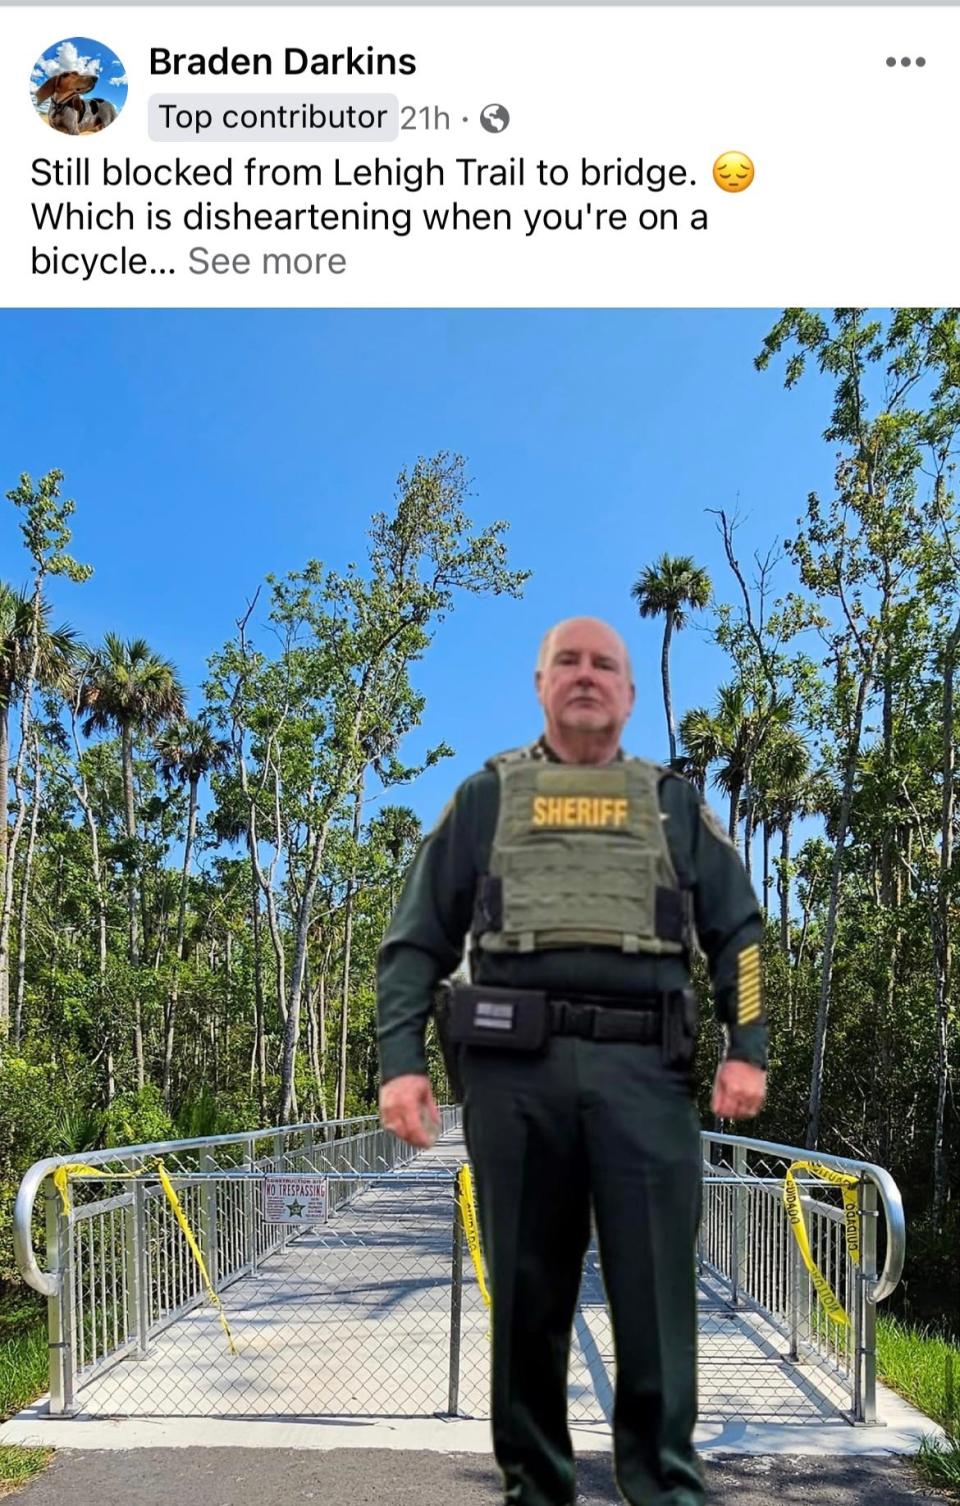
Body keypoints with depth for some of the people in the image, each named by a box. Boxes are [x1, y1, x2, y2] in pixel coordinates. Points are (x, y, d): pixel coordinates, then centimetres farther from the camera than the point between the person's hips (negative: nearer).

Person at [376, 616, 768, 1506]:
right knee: (527, 1294, 7)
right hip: (515, 1067, 0)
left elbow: (738, 933, 14)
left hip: (643, 1069, 0)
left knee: (656, 1292, -1)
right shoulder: (486, 798, 15)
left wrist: (747, 1049, -1)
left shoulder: (675, 805, 18)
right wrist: (400, 1060, -1)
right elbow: (416, 939, 11)